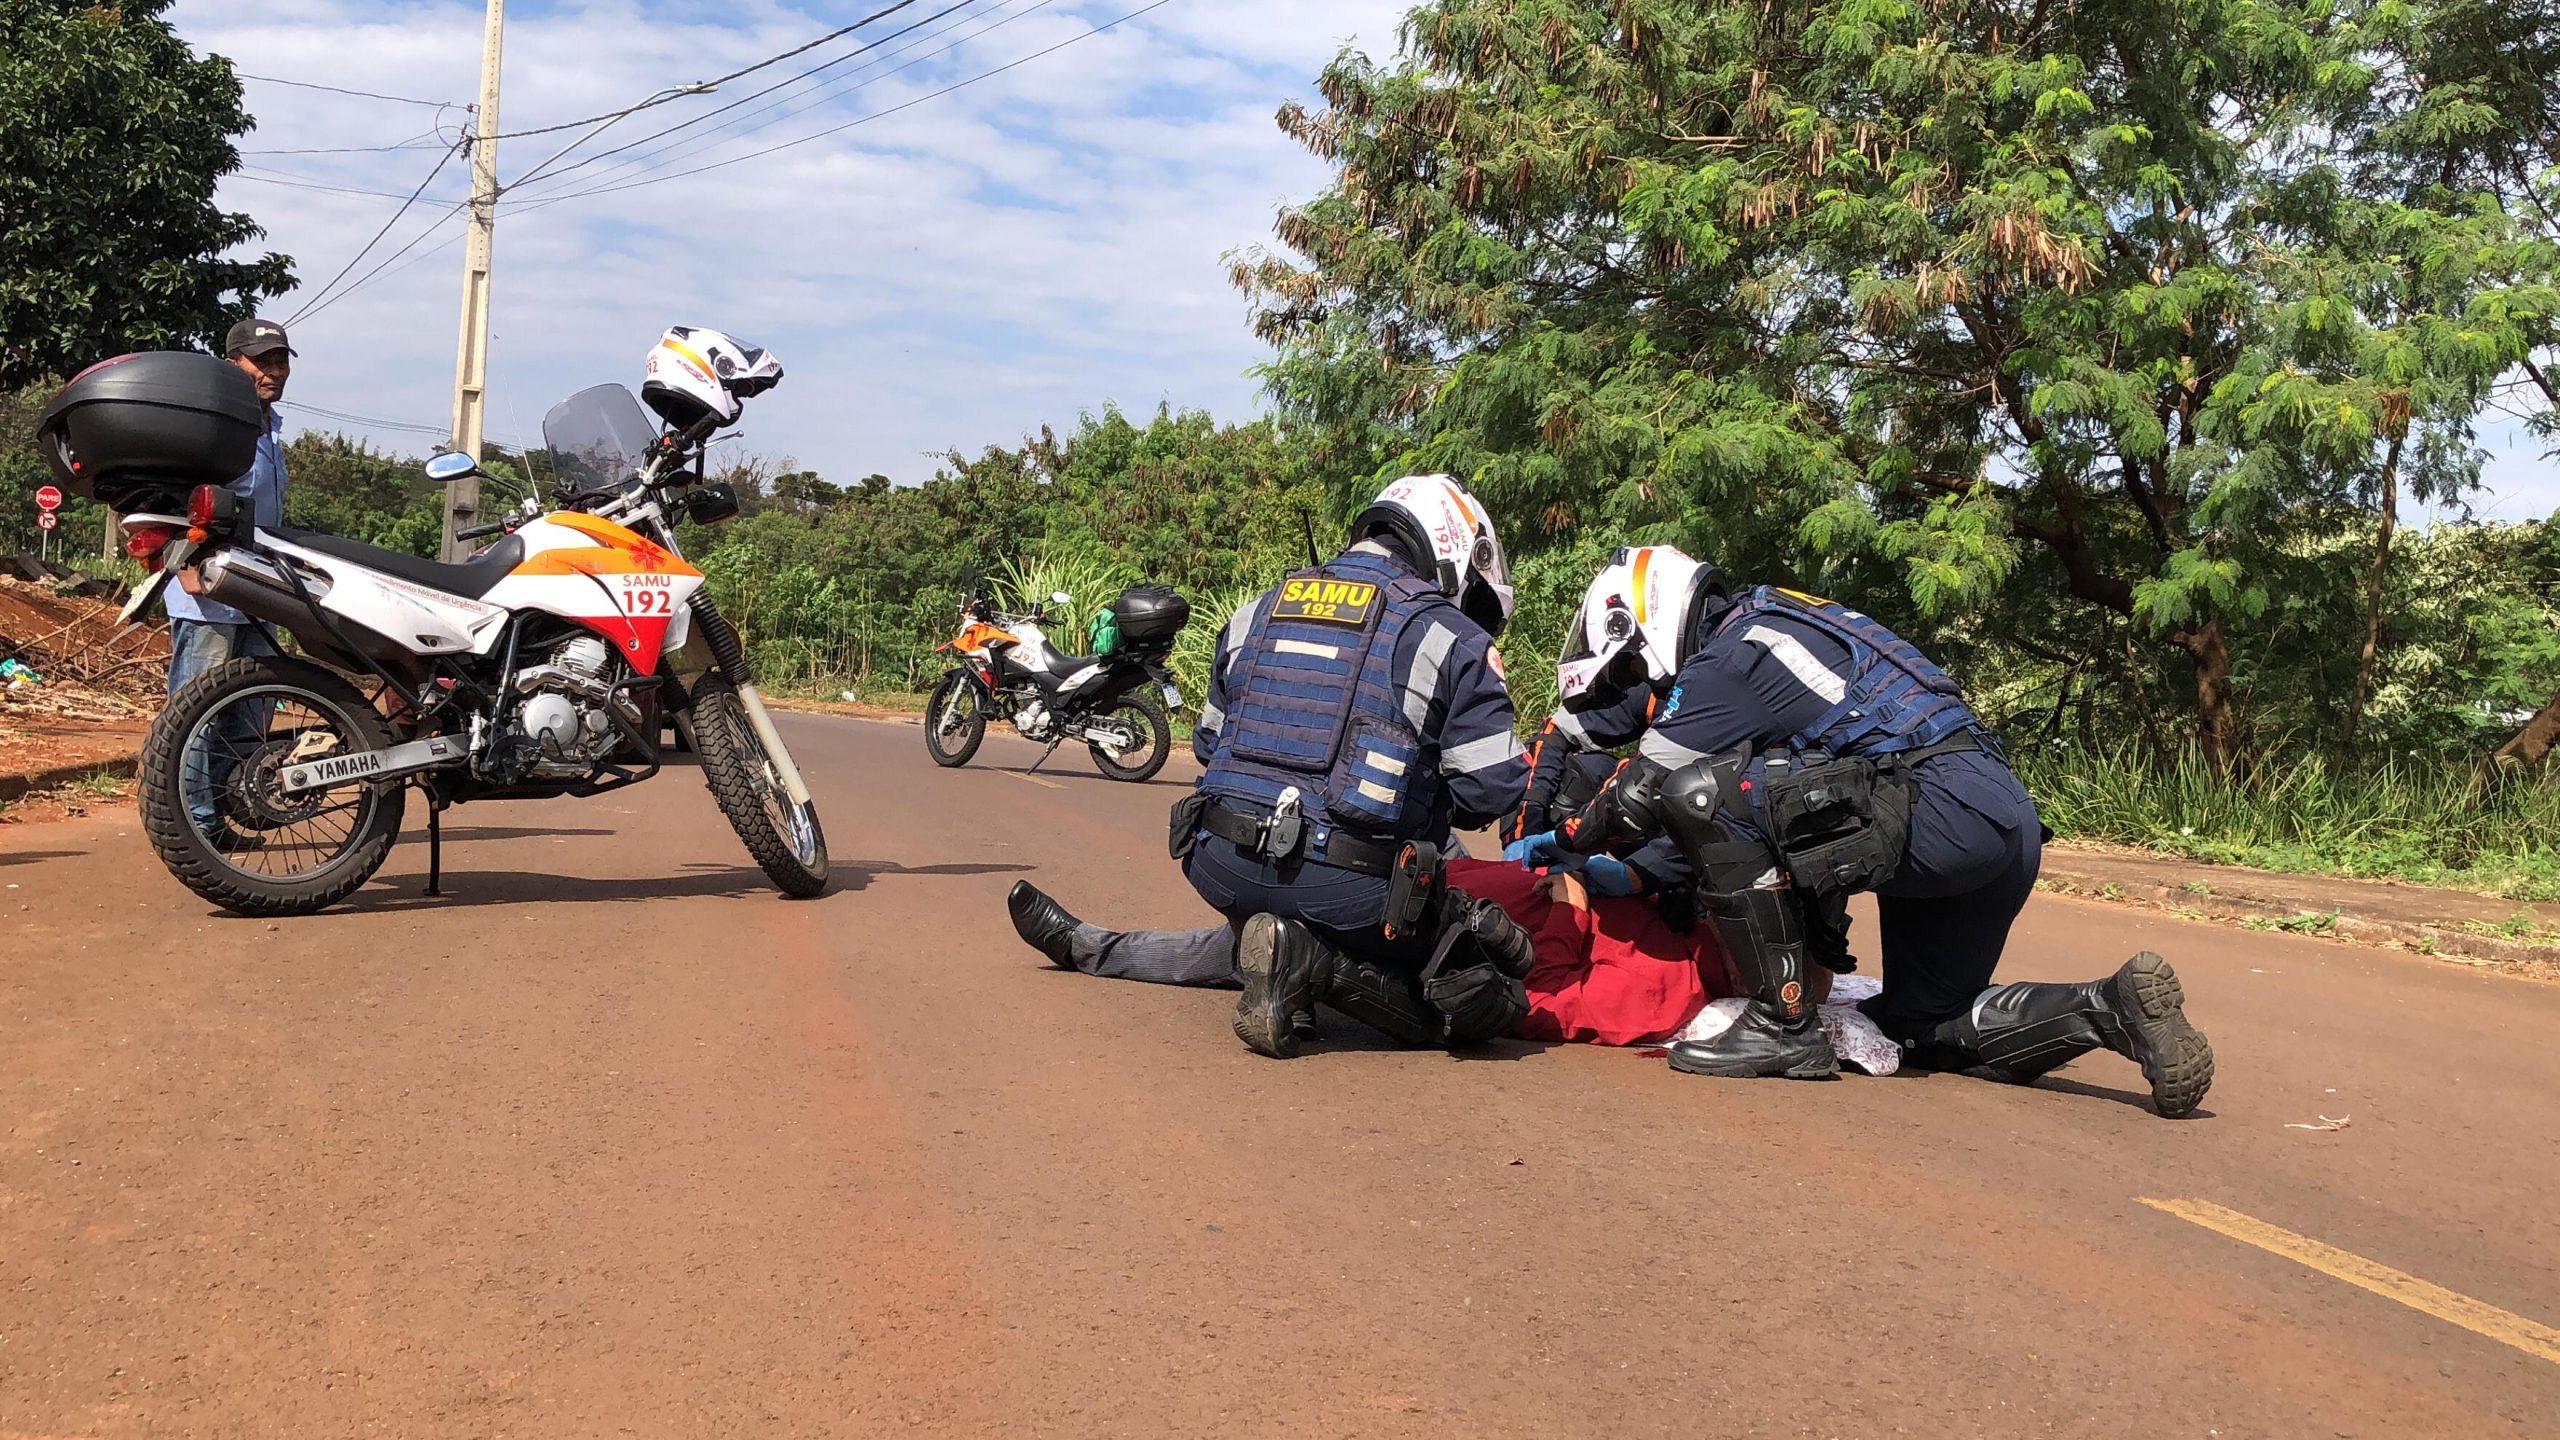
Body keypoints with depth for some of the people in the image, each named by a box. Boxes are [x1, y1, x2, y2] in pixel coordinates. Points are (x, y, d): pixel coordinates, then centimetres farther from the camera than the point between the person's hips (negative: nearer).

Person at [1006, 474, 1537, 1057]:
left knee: (1257, 940, 37)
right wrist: (1412, 801, 16)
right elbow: (1492, 784, -4)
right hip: (1348, 889, -7)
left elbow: (1208, 742, 24)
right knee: (1489, 1003, 3)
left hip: (1221, 866, 7)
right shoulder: (1451, 636, -1)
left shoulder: (1258, 612, 17)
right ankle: (1318, 965, -14)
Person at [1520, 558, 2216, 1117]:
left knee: (1699, 792, -15)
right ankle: (2111, 1007, 4)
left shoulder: (1722, 662, -3)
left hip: (1936, 808, -10)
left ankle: (1783, 1026, -10)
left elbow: (1641, 795, -2)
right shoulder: (1776, 625, 26)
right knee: (1926, 1028, 21)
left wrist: (1560, 842, 18)